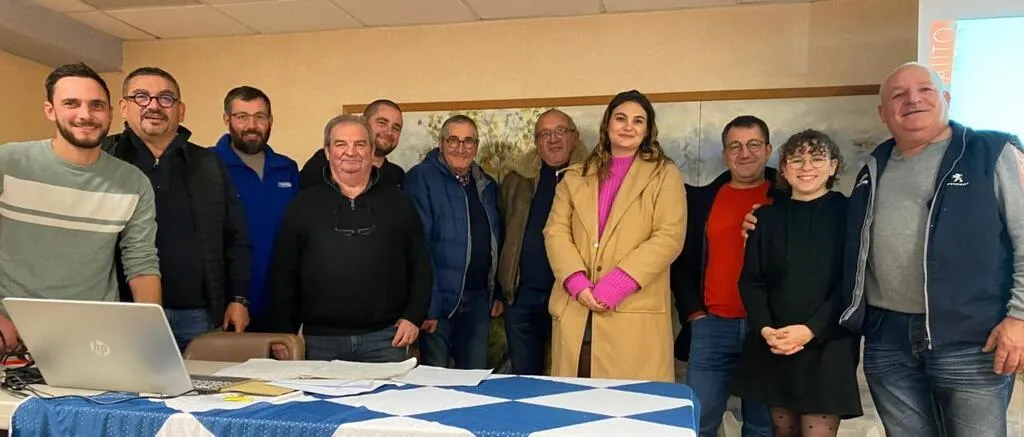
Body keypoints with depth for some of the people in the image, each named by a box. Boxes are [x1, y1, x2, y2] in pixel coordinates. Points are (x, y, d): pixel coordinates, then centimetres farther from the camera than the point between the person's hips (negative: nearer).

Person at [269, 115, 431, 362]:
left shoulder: (399, 204, 9)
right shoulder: (304, 205, 9)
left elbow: (420, 266, 9)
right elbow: (283, 273, 8)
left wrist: (413, 317, 0)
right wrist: (283, 332, 3)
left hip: (385, 338, 0)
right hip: (320, 340, 1)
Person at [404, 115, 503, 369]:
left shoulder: (487, 186, 12)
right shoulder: (421, 178, -7)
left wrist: (498, 293, 12)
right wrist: (425, 305, -19)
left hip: (478, 299, 5)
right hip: (440, 298, -5)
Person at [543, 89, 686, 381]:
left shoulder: (664, 175, 7)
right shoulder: (575, 176, 17)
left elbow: (669, 237, -5)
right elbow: (555, 232, 8)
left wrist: (616, 285, -14)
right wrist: (577, 282, -10)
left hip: (635, 314, -3)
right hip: (574, 310, 3)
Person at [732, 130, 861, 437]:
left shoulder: (847, 213, 1)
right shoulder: (767, 217, 10)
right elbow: (751, 280, 6)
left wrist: (811, 330, -16)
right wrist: (764, 329, -10)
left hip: (827, 346, -3)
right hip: (773, 346, 3)